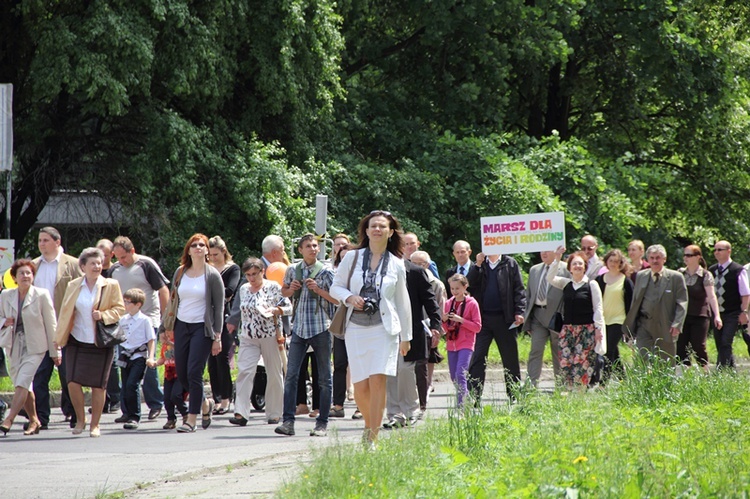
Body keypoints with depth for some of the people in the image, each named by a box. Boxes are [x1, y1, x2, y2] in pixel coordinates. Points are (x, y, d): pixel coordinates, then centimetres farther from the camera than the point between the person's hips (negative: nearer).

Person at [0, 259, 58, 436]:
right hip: (15, 346, 5)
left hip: (35, 346, -5)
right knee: (23, 386, 10)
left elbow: (51, 324, -3)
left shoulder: (42, 295, -7)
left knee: (22, 382, -16)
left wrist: (54, 352, -1)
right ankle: (34, 420, 24)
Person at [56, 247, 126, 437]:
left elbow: (120, 308, 1)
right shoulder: (73, 286, 6)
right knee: (73, 382, -8)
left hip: (101, 343, -2)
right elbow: (65, 312, 11)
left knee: (98, 385, 1)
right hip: (77, 341, 2)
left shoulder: (111, 286, -1)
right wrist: (59, 337, 6)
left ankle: (95, 424, 14)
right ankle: (80, 419, 12)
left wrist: (103, 315, -17)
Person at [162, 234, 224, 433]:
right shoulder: (180, 273, 9)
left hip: (202, 327, -5)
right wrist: (167, 327, 11)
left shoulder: (212, 275, -2)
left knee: (194, 373, -11)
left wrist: (217, 336, -8)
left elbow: (219, 307, -3)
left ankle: (191, 420, -5)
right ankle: (205, 404, 29)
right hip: (182, 326, 5)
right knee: (181, 374, 5)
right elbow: (172, 300, 17)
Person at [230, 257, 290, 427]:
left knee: (274, 374, 4)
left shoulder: (273, 287, -3)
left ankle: (274, 414, 16)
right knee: (244, 371, -13)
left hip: (270, 336, -3)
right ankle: (241, 413, -20)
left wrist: (274, 310, -21)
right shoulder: (244, 289, 12)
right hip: (248, 338, 3)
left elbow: (288, 307, -4)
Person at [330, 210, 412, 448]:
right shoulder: (352, 257, 5)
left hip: (384, 328, -1)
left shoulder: (396, 265, 6)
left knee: (378, 381, -14)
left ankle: (372, 438, -13)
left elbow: (402, 302, 13)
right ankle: (369, 426, 25)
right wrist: (350, 297, -12)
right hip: (356, 328, 1)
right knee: (360, 386, -1)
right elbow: (335, 287, 10)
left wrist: (406, 336, 15)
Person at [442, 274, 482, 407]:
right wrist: (444, 321, -7)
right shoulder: (448, 303, 10)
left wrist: (461, 320, -17)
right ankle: (465, 399, 21)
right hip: (451, 345, 6)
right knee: (454, 377, 7)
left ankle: (461, 405, -22)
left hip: (466, 345, -6)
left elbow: (477, 327, -7)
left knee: (460, 374, -19)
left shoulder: (472, 303, -5)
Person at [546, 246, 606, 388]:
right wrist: (557, 260, -11)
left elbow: (598, 308, 0)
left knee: (582, 363, -8)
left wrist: (598, 328, -6)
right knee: (565, 363, -3)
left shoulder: (592, 285, 0)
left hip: (587, 329, -4)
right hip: (567, 329, 4)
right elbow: (550, 278, -3)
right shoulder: (565, 283, 11)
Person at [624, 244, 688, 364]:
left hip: (665, 327, -2)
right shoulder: (641, 276, 12)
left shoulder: (676, 278, 1)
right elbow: (635, 302, 16)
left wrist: (677, 324, -14)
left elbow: (682, 303, -3)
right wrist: (630, 325, 10)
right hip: (644, 326, 2)